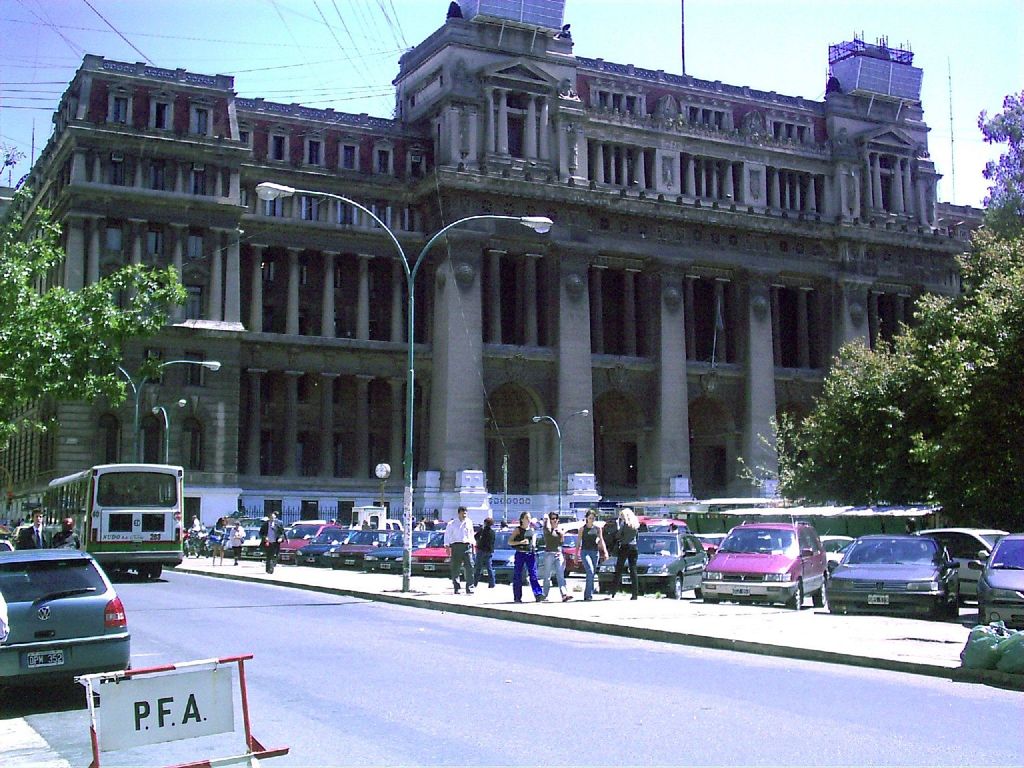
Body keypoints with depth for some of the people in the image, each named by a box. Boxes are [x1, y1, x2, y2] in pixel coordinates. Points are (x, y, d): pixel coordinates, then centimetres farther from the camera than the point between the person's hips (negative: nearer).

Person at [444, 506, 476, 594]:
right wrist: (447, 546, -4)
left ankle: (469, 587, -10)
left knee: (469, 567, -10)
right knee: (455, 568, 0)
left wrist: (472, 544, 21)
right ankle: (456, 588, 7)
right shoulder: (452, 524, 4)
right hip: (456, 546, -2)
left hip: (467, 546, 2)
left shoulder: (469, 522, 15)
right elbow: (447, 535, 5)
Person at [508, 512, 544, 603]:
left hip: (531, 554, 3)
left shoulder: (532, 530, 14)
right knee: (517, 576, 0)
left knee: (533, 574, -9)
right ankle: (517, 597, 7)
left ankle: (538, 594, -19)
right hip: (520, 554, -3)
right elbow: (510, 542, -6)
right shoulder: (517, 530, 0)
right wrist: (520, 542, -18)